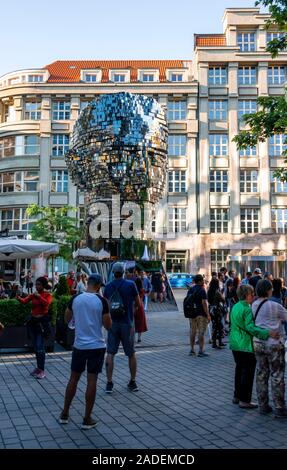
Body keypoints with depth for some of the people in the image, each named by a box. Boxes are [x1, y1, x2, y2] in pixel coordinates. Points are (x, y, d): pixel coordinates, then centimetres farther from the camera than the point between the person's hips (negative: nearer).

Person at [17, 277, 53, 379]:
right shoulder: (33, 295, 7)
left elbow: (47, 303, -25)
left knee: (40, 347, -8)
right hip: (33, 321, 6)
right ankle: (38, 367, 24)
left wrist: (39, 296, -33)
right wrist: (19, 298, -29)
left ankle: (42, 370, -3)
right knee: (35, 346, 12)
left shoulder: (47, 295, -5)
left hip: (42, 321, -6)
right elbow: (24, 301, -10)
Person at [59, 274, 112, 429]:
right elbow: (108, 325, -8)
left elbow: (67, 319, 10)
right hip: (97, 346, -3)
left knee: (73, 378, 16)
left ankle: (64, 414, 25)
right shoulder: (101, 301, -11)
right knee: (92, 380, 4)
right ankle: (87, 419, 10)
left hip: (79, 345, 3)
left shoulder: (75, 299, -3)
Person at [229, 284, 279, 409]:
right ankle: (244, 400, 6)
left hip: (235, 345, 9)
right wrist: (268, 332, -33)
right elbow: (250, 327, -29)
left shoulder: (235, 307, 9)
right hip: (246, 346, -9)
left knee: (239, 369, 19)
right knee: (248, 372, 1)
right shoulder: (247, 309, -20)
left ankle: (237, 396, 28)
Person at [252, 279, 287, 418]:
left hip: (258, 343, 6)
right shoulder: (275, 306, -15)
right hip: (274, 344, -6)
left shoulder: (253, 306, 3)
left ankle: (263, 405, 20)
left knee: (261, 375, 13)